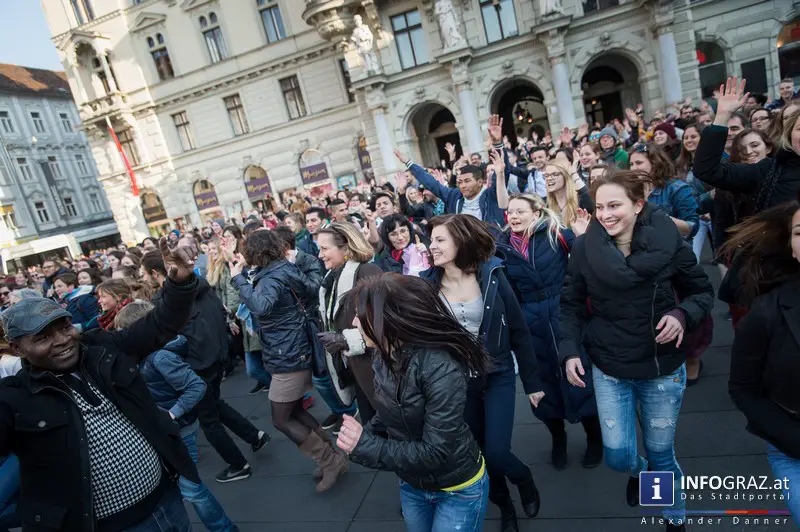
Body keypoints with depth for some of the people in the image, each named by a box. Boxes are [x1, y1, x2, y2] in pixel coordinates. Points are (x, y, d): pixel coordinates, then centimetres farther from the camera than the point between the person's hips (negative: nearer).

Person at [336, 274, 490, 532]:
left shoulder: (440, 368, -32)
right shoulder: (384, 357, -8)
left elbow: (435, 452, -31)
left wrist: (366, 447, -26)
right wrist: (361, 436, -14)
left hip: (458, 491, -6)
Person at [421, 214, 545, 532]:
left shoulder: (491, 275, -14)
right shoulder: (428, 284, -10)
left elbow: (518, 331, -6)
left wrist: (532, 382, -1)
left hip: (498, 376, -2)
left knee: (496, 453, -6)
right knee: (477, 454, 13)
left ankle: (524, 479, 32)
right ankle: (504, 506, 43)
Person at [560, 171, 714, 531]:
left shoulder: (668, 241, -14)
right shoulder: (584, 248, -12)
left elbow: (702, 291, 0)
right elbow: (572, 304, -1)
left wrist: (683, 314, -20)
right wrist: (569, 350, -11)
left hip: (663, 369, 0)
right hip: (608, 369, 1)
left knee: (661, 453, 14)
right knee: (618, 456, 4)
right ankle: (639, 471, 44)